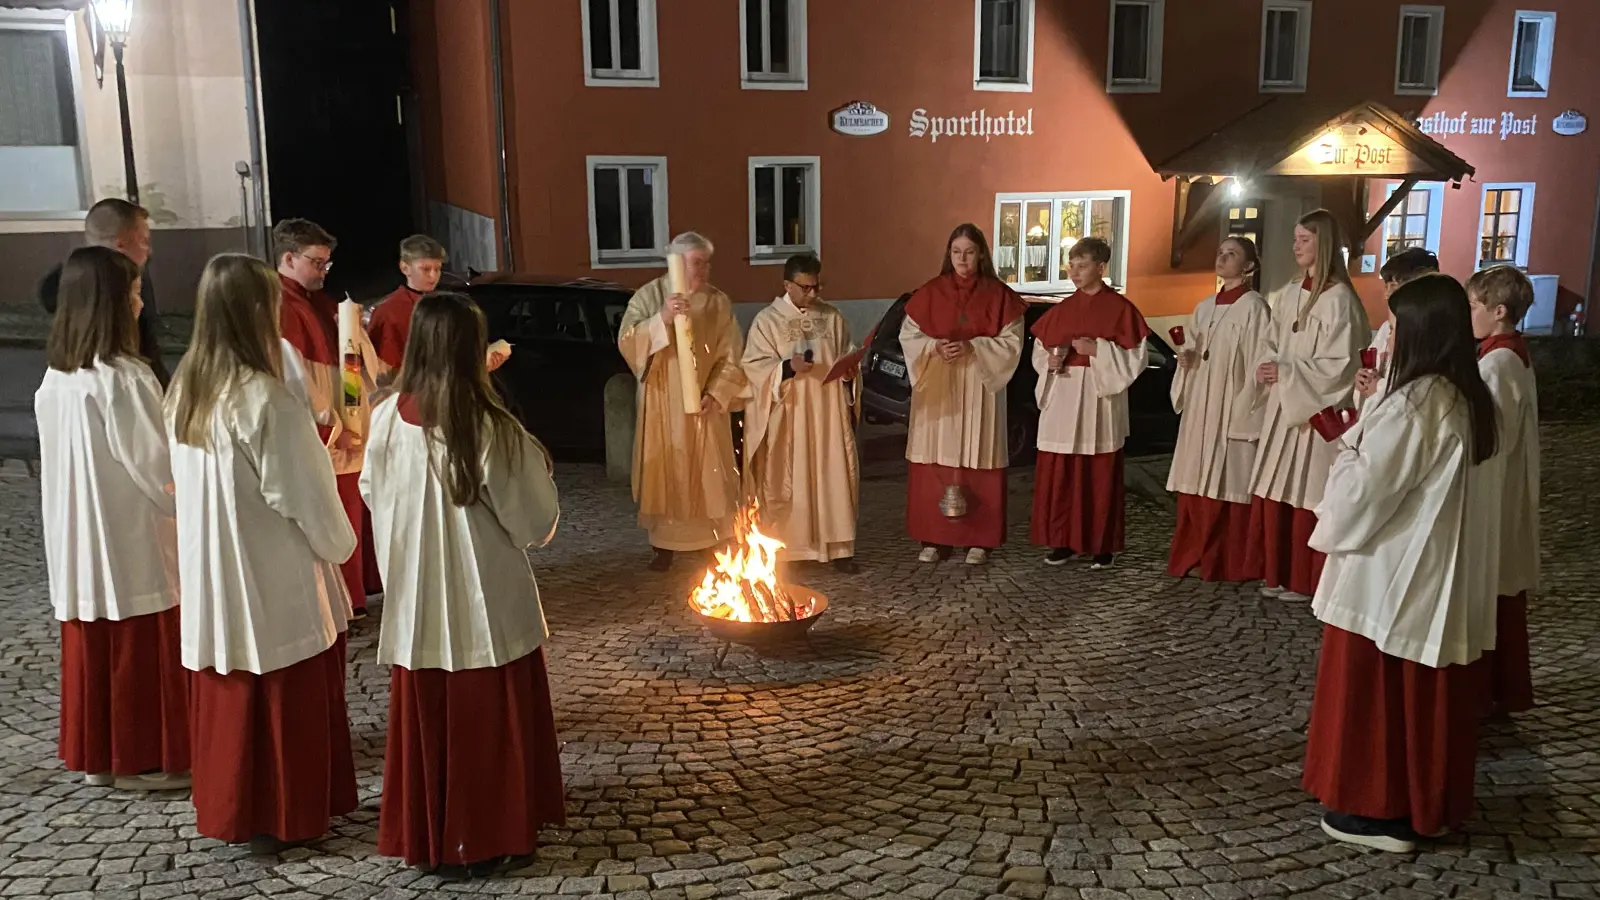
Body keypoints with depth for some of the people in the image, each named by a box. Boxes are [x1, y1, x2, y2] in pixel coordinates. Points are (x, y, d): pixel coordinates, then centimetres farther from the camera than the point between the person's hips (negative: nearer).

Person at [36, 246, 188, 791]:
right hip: (131, 542, -7)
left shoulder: (55, 377, 4)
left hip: (77, 539, 7)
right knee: (141, 652, 5)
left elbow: (64, 458, 10)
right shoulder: (123, 378, -20)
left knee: (91, 647, 16)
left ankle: (94, 754, 27)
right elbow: (155, 464, -17)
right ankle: (145, 759, 16)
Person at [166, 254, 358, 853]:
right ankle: (282, 818, 22)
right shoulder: (265, 398, -23)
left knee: (226, 697, 19)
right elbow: (303, 494, -17)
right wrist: (340, 543, 0)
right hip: (273, 578, -7)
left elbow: (187, 479, 9)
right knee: (285, 701, 9)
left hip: (209, 572, 7)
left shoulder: (184, 388, 0)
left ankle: (227, 811, 32)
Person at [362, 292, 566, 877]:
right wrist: (536, 472, 5)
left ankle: (425, 835, 30)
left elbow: (373, 493, 9)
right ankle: (487, 839, 23)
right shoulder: (492, 429, -19)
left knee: (426, 718, 17)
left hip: (416, 600, 4)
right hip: (485, 603, -4)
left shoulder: (389, 419, -7)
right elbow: (535, 522, -12)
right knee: (487, 720, 12)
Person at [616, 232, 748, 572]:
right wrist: (662, 318, -29)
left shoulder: (719, 302, 1)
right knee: (663, 473, 4)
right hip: (662, 404, -1)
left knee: (709, 475, 3)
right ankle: (663, 545, 14)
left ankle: (716, 544, 12)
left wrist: (715, 395, -13)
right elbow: (627, 341, -14)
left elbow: (731, 356, 0)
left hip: (704, 405, 1)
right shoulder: (648, 296, -3)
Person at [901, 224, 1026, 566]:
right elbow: (908, 336, 5)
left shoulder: (998, 295, 1)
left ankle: (979, 539, 9)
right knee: (936, 461, 2)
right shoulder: (930, 293, 4)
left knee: (977, 462, 0)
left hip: (980, 389, -1)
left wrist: (972, 348, -16)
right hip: (937, 388, 2)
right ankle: (934, 538, 11)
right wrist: (935, 347, -15)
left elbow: (1012, 341, -2)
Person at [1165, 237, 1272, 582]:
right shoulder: (1204, 308, 14)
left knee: (1226, 485, -3)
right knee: (1195, 485, 9)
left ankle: (1227, 564, 5)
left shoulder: (1254, 307, -7)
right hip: (1199, 409, 7)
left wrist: (1245, 416, -18)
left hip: (1232, 411, -7)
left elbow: (1257, 365, -13)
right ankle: (1193, 556, 18)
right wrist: (1185, 359, -2)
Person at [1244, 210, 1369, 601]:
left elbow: (1340, 363, -17)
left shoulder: (1339, 298, -12)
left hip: (1317, 410, -7)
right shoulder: (1288, 294, 10)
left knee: (1306, 494, 0)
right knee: (1273, 491, 9)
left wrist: (1286, 371, -18)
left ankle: (1304, 580, 10)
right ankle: (1276, 572, 20)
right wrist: (1265, 367, -5)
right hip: (1282, 404, 7)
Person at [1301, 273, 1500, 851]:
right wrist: (1367, 437, 11)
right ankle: (1430, 801, 29)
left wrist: (1349, 449, -2)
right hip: (1445, 576, 9)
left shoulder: (1413, 406, -22)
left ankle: (1376, 809, 15)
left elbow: (1362, 492, -21)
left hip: (1392, 576, -8)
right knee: (1428, 692, 17)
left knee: (1375, 692, 5)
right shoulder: (1469, 400, 6)